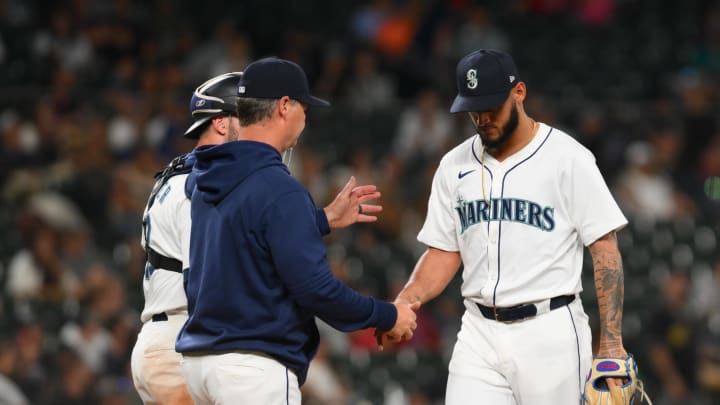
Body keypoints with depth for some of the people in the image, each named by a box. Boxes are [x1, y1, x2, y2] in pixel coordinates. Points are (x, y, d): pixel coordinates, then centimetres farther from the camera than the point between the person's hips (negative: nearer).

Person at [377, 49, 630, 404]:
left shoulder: (568, 158, -5)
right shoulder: (454, 166, 10)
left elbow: (605, 249, -6)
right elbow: (444, 253, 13)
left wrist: (611, 342, -13)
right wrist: (403, 304, -6)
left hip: (549, 334, -4)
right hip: (479, 334, 4)